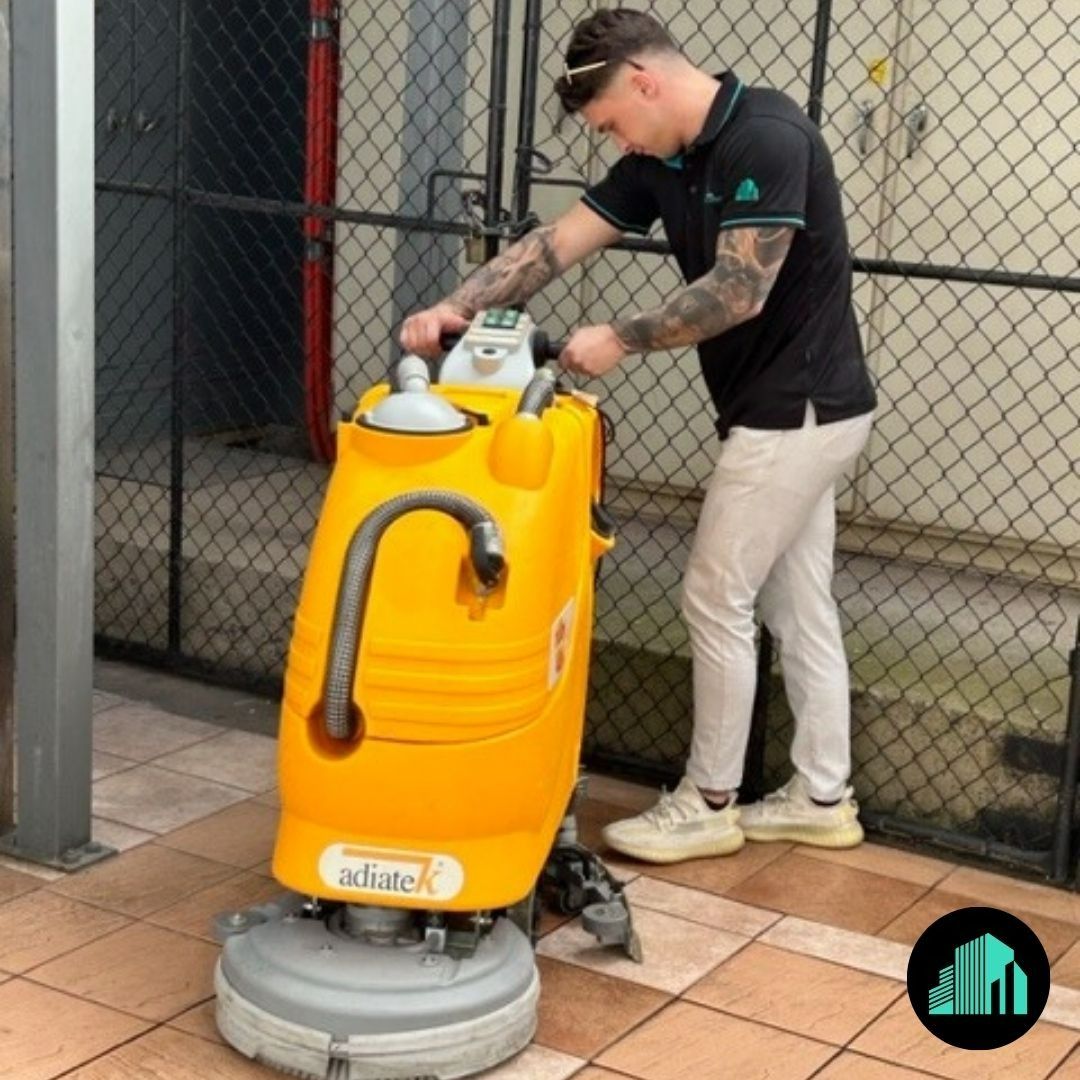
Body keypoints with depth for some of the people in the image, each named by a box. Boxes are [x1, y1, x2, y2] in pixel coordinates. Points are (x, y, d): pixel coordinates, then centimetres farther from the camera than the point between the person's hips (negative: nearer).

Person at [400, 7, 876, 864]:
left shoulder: (766, 138, -21)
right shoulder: (662, 161, 7)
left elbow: (739, 292, -25)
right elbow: (557, 244, 2)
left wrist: (623, 340, -16)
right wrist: (457, 308, -10)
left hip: (798, 412, -9)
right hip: (792, 412, 9)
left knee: (716, 599, -2)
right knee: (798, 604, 14)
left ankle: (709, 804, 12)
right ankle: (823, 797, 24)